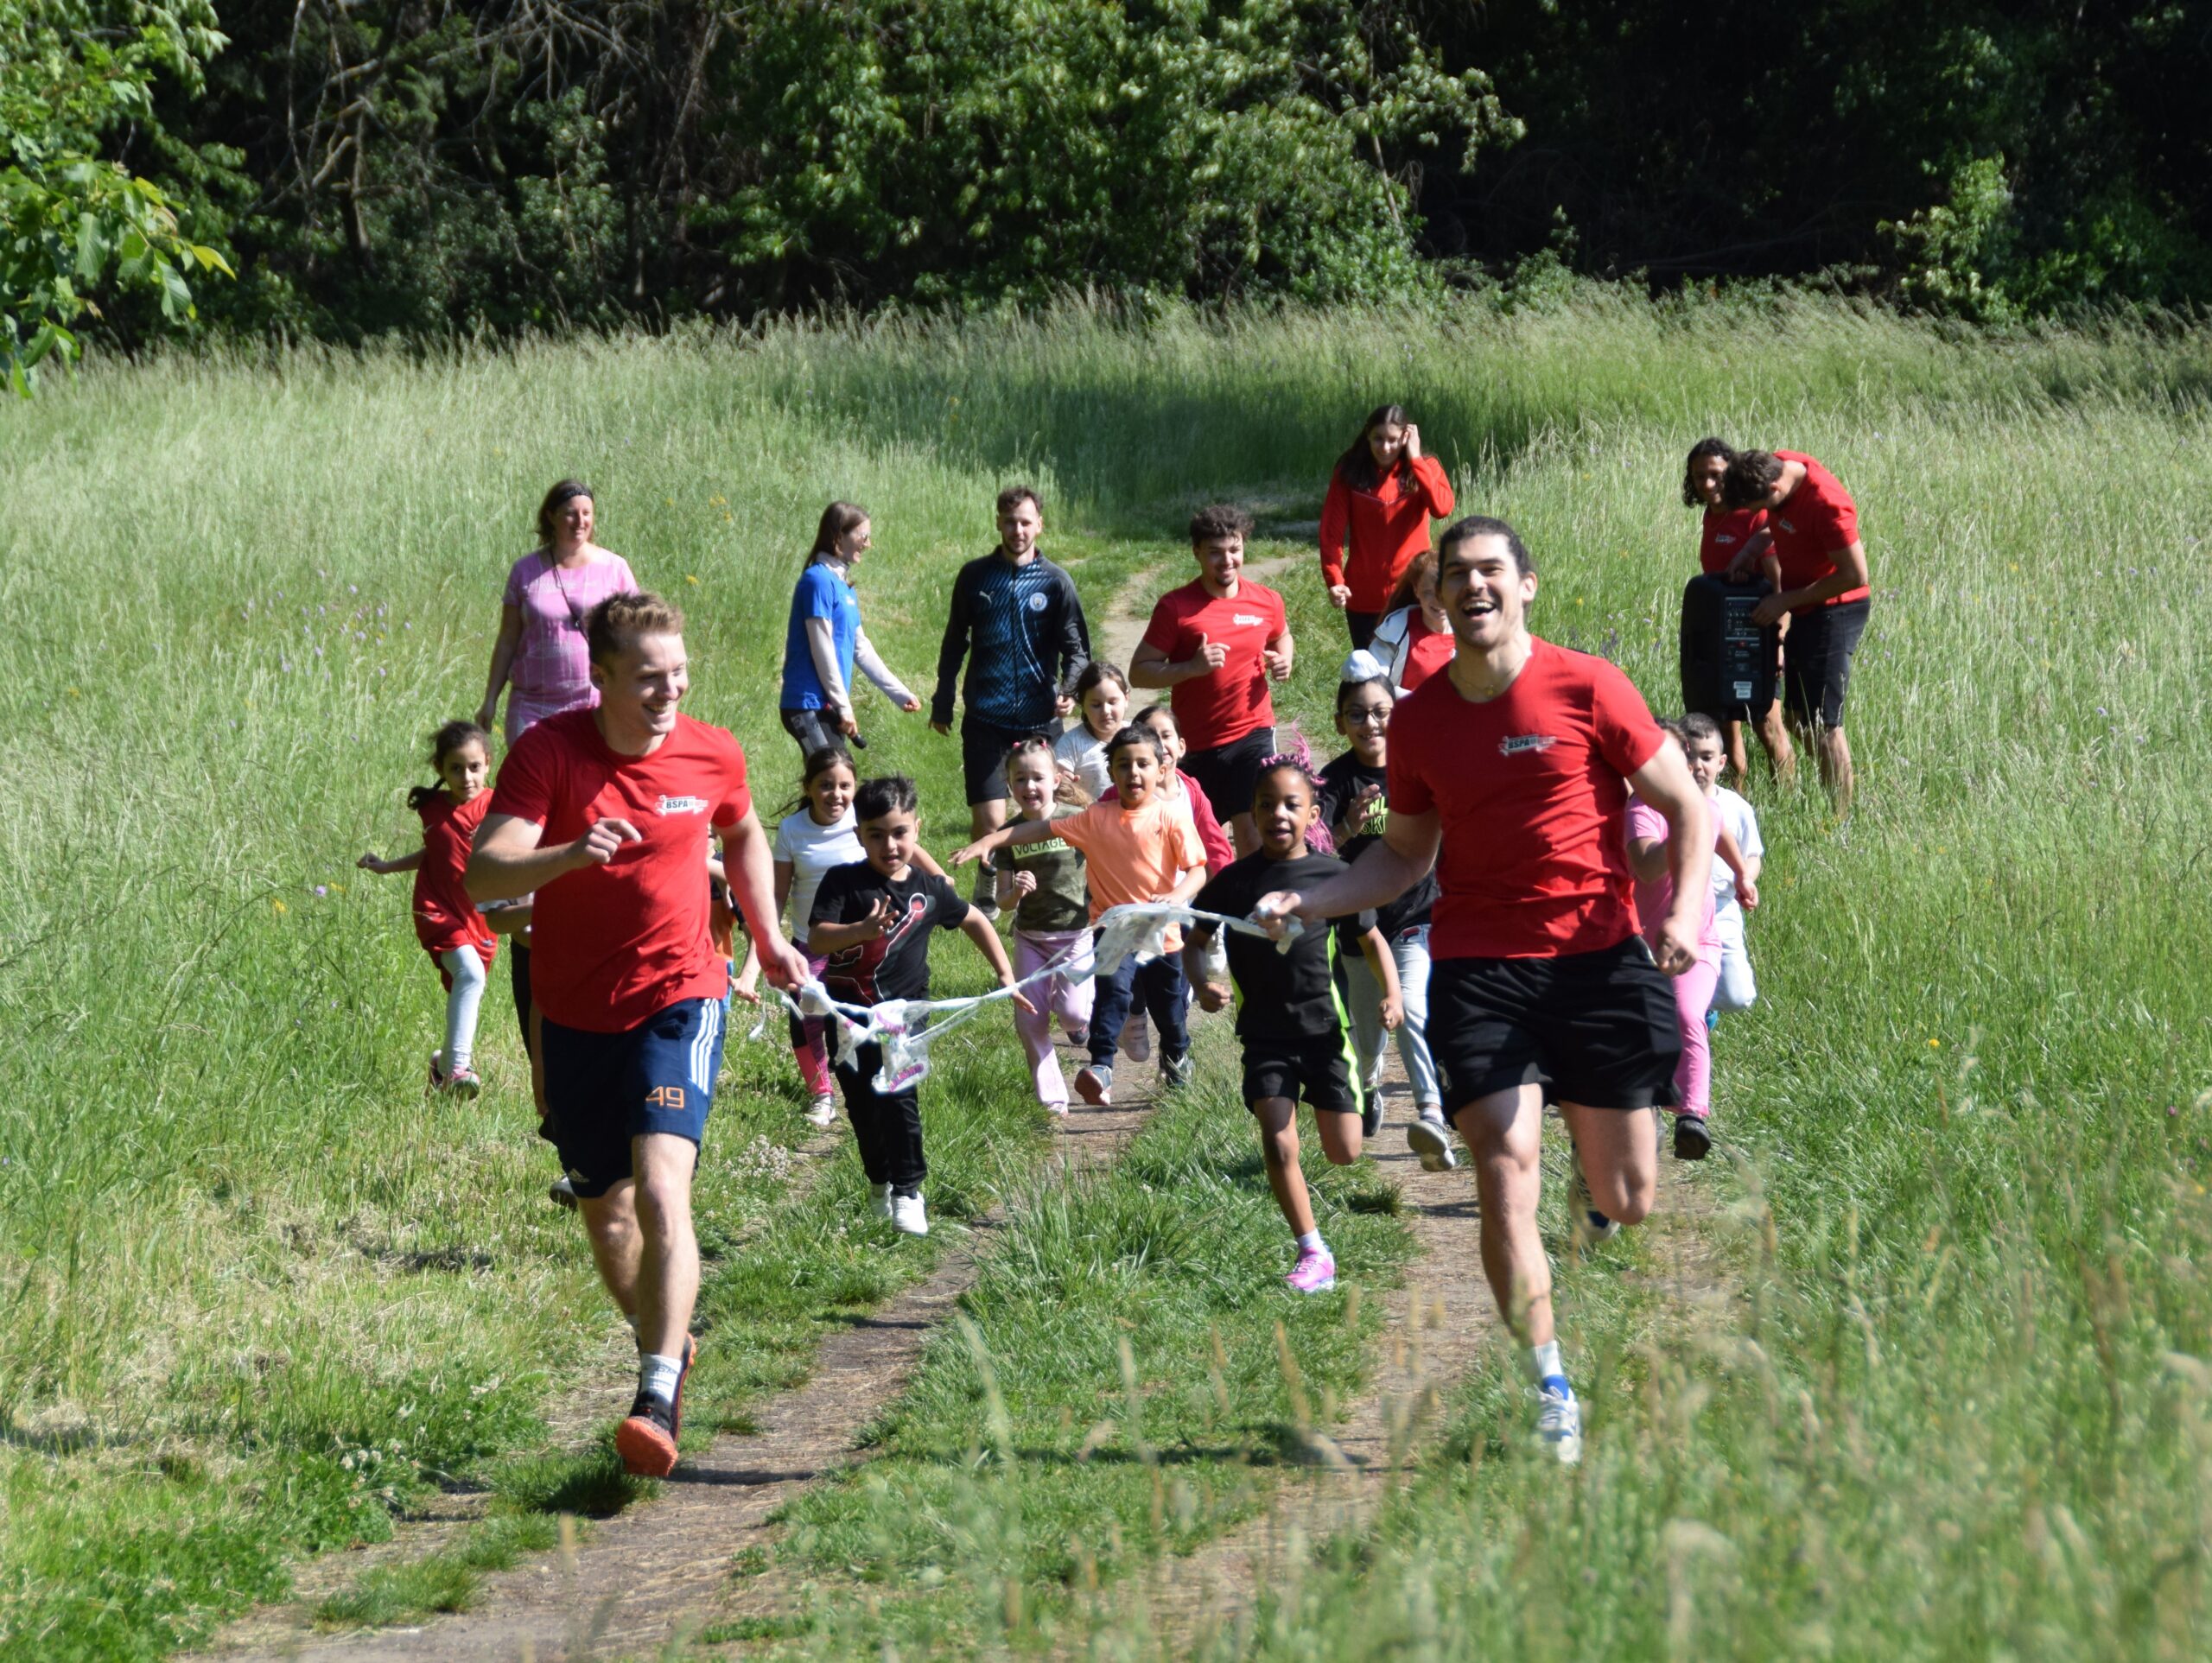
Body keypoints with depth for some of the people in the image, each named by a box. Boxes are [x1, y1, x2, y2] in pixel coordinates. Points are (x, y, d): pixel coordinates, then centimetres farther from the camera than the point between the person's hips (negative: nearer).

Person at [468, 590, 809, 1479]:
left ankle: (660, 1399, -26)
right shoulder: (546, 753, -13)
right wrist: (570, 854, -41)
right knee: (604, 1211, 12)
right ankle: (664, 1342, 40)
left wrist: (769, 940, 17)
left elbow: (743, 835, 20)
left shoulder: (711, 755, -4)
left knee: (661, 1187, -21)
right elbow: (483, 876, -24)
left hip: (678, 999, -1)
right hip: (575, 1014, 1)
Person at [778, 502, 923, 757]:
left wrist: (900, 694, 21)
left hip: (828, 707, 9)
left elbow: (861, 648, 21)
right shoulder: (818, 580, -11)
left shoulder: (843, 585, 16)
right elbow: (822, 650, -14)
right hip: (810, 706, -9)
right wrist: (844, 707, -12)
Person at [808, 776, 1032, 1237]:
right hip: (849, 1008, 0)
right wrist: (862, 930, -38)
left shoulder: (929, 889, 2)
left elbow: (974, 922, 20)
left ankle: (907, 1191, -7)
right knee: (862, 1103, 6)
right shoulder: (844, 883, -7)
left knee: (897, 1097, -14)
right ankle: (881, 1183, 26)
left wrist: (1006, 977, 17)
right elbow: (817, 938, -20)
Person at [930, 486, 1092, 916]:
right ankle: (987, 892, 14)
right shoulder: (975, 577, 6)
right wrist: (942, 703, 17)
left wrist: (1070, 690, -15)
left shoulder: (1055, 582, 3)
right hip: (985, 719, 0)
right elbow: (955, 643, 16)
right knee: (989, 819, -8)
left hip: (1040, 718, 0)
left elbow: (1077, 647, 4)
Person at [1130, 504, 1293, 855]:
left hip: (1253, 735, 1)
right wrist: (1192, 667, -22)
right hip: (1196, 744, -1)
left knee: (1252, 833, -7)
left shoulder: (1266, 601, 2)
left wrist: (1283, 661, 2)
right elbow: (1138, 672, -8)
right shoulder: (1175, 607, -8)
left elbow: (1281, 636, 25)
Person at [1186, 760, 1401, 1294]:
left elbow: (1370, 939, 8)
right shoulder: (1236, 881, -1)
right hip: (1265, 1033, 0)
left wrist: (1391, 993, -7)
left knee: (1344, 1153, 2)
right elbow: (1195, 939, 10)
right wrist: (1202, 983, -10)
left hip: (1326, 1028, 0)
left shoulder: (1332, 876, -3)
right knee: (1278, 1146, -11)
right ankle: (1313, 1254, 1)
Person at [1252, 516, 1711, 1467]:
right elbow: (1404, 856, 19)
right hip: (1477, 968, 1)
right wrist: (1307, 902, 4)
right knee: (1505, 1173, -13)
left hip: (1599, 958, -1)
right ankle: (1551, 1388, -5)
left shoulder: (1585, 688, -3)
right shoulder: (1420, 719, 6)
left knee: (1627, 1199, 3)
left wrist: (1683, 914, -14)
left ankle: (1592, 1196, 42)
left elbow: (1685, 808, 2)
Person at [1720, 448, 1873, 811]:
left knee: (1822, 724, -8)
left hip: (1833, 610, -9)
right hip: (1804, 609, 9)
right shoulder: (1777, 465, -4)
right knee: (1796, 714, 15)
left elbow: (1854, 576, -25)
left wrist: (1786, 601, -18)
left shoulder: (1827, 505, -30)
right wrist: (1751, 549, -2)